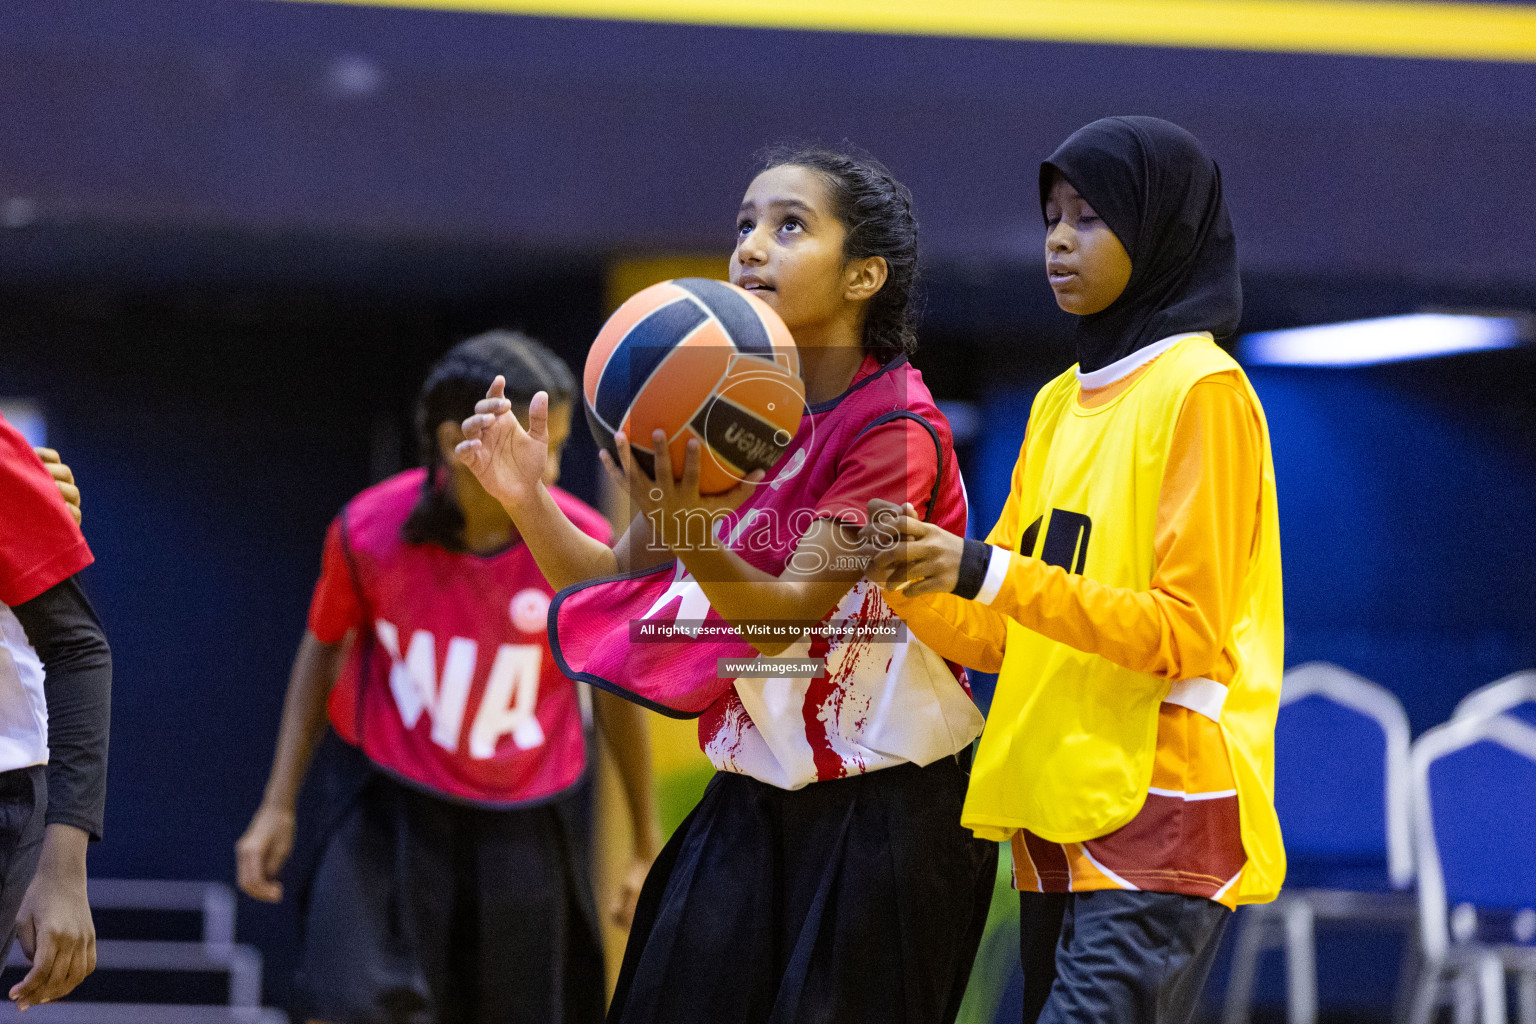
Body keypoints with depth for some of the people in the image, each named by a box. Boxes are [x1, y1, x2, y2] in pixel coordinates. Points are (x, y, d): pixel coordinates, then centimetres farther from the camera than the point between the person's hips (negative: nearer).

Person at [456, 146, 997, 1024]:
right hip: (755, 801, 6)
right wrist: (527, 499, -11)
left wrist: (687, 534, -39)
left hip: (886, 811, -6)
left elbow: (784, 619, -21)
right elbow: (617, 586, 7)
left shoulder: (895, 429, -14)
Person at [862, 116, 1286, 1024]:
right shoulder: (1061, 403, 17)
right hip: (1059, 814, 8)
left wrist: (994, 574, -19)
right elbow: (999, 637, 14)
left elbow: (1188, 636, -13)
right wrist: (911, 581, -6)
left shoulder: (1202, 390, -6)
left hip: (1163, 813, -8)